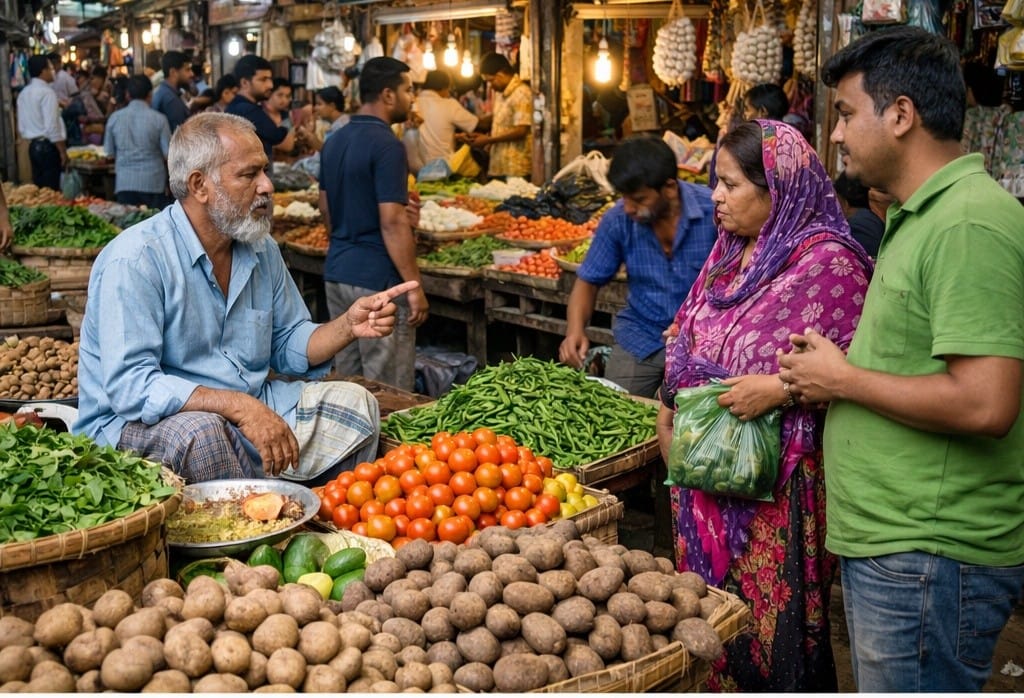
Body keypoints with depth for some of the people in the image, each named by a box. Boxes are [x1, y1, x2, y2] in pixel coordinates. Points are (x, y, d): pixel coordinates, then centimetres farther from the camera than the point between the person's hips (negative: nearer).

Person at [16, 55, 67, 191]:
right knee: (51, 190, -5)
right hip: (48, 146, -8)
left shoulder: (24, 93, 11)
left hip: (33, 146, 8)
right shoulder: (47, 93, -14)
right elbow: (52, 127, -19)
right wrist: (63, 151, -13)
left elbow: (22, 126, 15)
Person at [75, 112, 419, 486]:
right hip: (137, 424, -7)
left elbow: (287, 346, 15)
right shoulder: (135, 259, -18)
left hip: (251, 409, 7)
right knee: (202, 433, -38)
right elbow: (130, 387, -26)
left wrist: (349, 326, -6)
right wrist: (239, 406, -34)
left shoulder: (262, 250, 7)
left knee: (354, 403, -4)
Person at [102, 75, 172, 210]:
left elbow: (109, 152, 10)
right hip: (153, 183, -2)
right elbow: (168, 153, -3)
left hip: (124, 182, 2)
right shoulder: (158, 119, -6)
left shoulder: (115, 118, 3)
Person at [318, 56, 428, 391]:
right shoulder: (386, 145, -16)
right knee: (387, 394, -1)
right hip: (378, 278, -9)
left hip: (337, 272, 9)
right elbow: (392, 222, -20)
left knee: (346, 381, 15)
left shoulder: (334, 142, 10)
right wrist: (414, 285, -17)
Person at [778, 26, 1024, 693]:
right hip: (887, 540, 10)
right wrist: (834, 368, 5)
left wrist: (842, 380, -16)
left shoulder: (971, 225, -20)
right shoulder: (921, 217, 14)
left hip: (928, 556, -10)